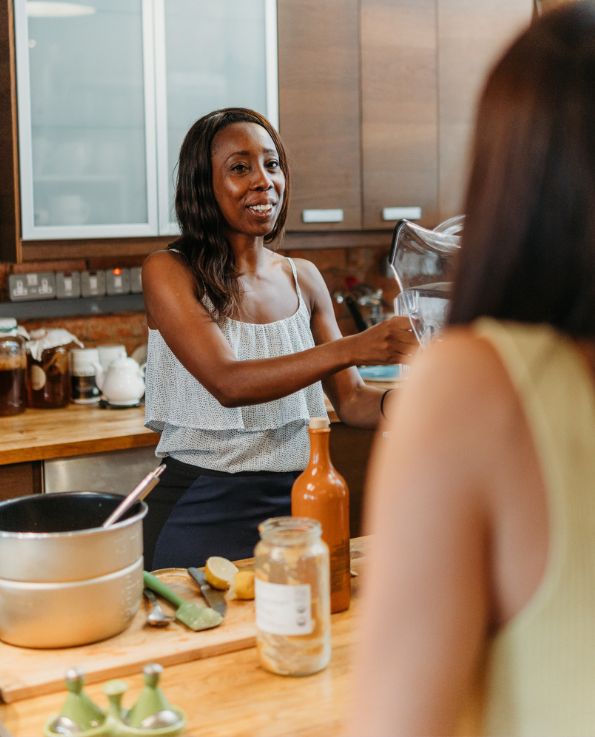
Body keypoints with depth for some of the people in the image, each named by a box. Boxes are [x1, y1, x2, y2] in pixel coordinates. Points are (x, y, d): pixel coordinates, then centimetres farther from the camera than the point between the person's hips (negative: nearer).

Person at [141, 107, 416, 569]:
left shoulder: (303, 279, 6)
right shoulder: (169, 272, -8)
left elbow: (351, 402, 6)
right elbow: (228, 383, -22)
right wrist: (351, 349, -32)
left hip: (293, 502, 5)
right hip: (201, 514, -4)